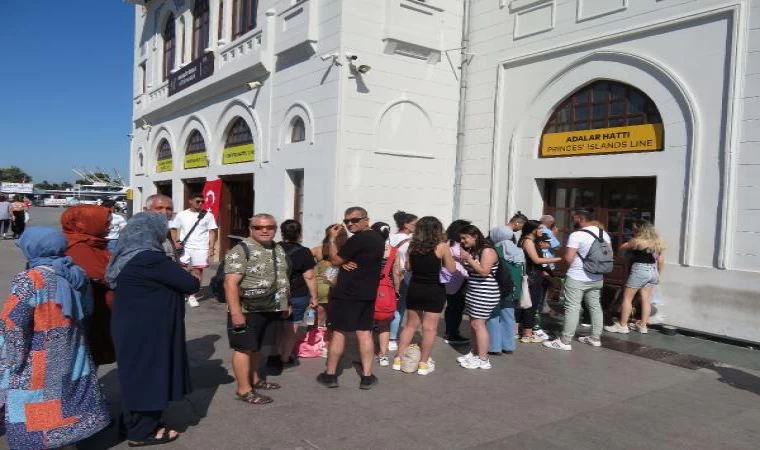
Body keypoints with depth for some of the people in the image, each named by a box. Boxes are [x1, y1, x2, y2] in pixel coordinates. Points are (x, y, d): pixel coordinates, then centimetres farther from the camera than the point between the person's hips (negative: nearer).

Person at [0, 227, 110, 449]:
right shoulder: (76, 274, 3)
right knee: (70, 392, 18)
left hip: (39, 363, -6)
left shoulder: (28, 280, -18)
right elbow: (85, 313, 11)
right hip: (73, 355, 7)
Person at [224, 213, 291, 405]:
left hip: (271, 309, 8)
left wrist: (287, 303, 18)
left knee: (257, 346, 19)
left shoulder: (279, 249, 10)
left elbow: (282, 278, 20)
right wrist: (236, 312, -25)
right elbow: (230, 283, -21)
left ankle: (255, 379, 32)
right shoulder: (240, 251, -15)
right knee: (244, 348, -1)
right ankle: (244, 389, 7)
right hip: (248, 310, -7)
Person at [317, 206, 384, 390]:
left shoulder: (357, 239, -18)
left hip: (346, 293, -7)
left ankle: (330, 375, 12)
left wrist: (333, 239, -1)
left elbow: (334, 260, -11)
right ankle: (367, 376, 10)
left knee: (338, 332, 3)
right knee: (365, 333, 8)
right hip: (368, 293, 8)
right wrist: (346, 262, -4)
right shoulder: (377, 238, 11)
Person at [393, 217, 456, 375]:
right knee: (429, 328, 4)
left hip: (414, 289, 5)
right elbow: (452, 269, -5)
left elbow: (408, 267, 10)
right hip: (434, 290, -4)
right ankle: (423, 364, 9)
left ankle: (399, 359, 20)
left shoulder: (413, 246, 1)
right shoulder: (441, 246, -10)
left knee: (411, 325, 16)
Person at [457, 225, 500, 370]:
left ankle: (483, 360, 0)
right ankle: (475, 353, 22)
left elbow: (484, 271, -22)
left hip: (485, 294, -9)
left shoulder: (487, 250, -14)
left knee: (478, 324, -7)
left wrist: (468, 258, -20)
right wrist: (462, 260, 2)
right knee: (473, 324, 11)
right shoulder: (472, 250, 12)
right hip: (473, 292, 9)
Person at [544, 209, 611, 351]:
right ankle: (595, 338, 25)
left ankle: (565, 341, -2)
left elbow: (568, 258, -20)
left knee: (572, 308, -5)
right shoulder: (604, 234, 7)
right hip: (597, 278, 8)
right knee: (595, 306, 15)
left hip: (577, 278, -7)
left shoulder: (576, 235, -17)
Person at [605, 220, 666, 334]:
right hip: (653, 271, 7)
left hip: (640, 270, -7)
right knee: (646, 299, 11)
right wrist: (658, 274, 21)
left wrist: (629, 244, 19)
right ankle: (643, 326, 16)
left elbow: (621, 249, 0)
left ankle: (622, 325, 4)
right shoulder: (658, 241, 9)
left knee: (627, 298, 1)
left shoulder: (637, 241, -12)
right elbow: (661, 260, 12)